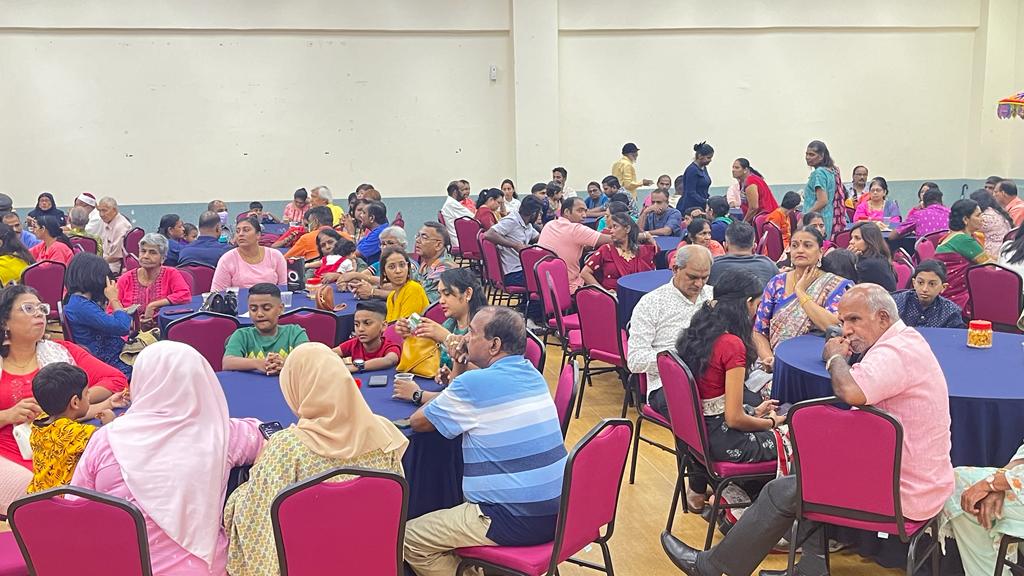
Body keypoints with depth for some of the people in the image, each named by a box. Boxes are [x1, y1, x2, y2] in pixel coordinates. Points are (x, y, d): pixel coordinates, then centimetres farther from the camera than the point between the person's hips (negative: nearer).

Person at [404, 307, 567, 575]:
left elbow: (418, 422, -2)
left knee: (410, 539, 4)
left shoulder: (474, 382, -17)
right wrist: (420, 394, 20)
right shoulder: (531, 373, 8)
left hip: (516, 522, -9)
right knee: (453, 507, 29)